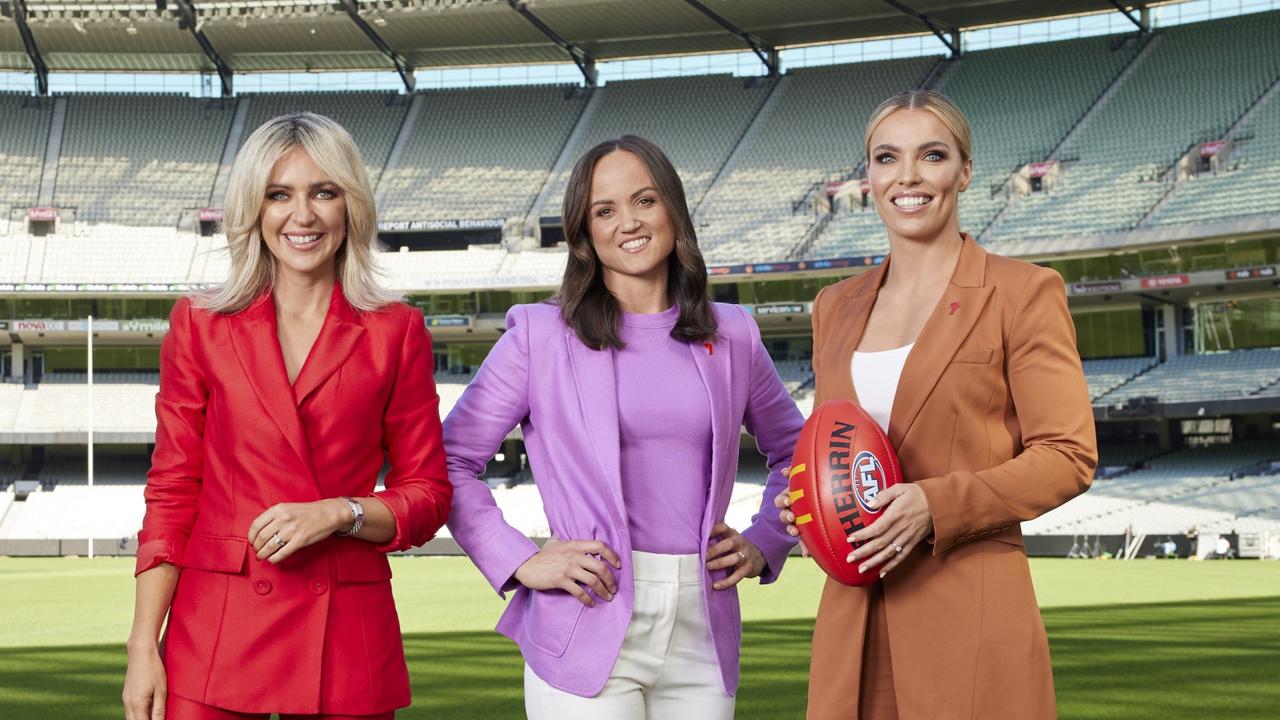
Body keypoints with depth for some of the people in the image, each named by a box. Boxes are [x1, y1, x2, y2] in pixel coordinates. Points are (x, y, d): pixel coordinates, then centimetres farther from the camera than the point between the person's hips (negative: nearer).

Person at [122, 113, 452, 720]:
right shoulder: (200, 326, 5)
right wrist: (143, 646, -3)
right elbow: (171, 493, 4)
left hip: (346, 638, 0)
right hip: (215, 633, 0)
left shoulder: (396, 332, 3)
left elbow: (429, 494, 6)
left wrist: (339, 512, -13)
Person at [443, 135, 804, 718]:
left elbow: (795, 453, 24)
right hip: (588, 633, -3)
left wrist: (763, 544, 10)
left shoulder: (731, 337, 11)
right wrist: (519, 561, -8)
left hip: (702, 636, 3)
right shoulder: (540, 336, 1)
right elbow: (449, 461, 0)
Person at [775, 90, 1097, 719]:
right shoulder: (836, 306, 14)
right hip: (853, 615, 4)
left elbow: (1069, 456, -5)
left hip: (972, 617, -4)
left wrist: (935, 506, -17)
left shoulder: (1022, 292, -1)